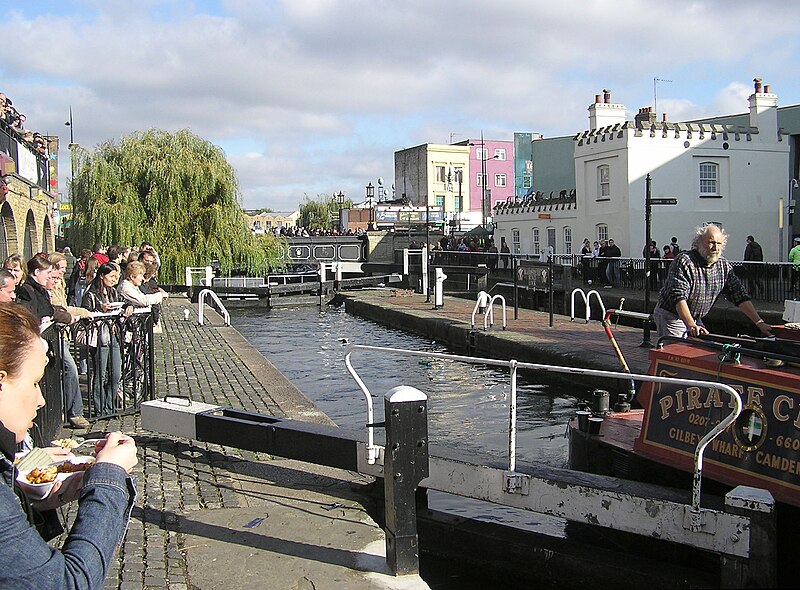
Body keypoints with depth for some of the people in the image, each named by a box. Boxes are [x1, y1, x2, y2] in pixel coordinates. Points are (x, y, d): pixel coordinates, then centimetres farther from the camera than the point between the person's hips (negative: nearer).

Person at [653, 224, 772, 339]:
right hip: (671, 317, -6)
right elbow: (678, 296, -30)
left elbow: (740, 296, 2)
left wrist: (759, 322, -6)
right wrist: (691, 325, -41)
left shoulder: (724, 266, 0)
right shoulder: (683, 262, -20)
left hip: (696, 319, 6)